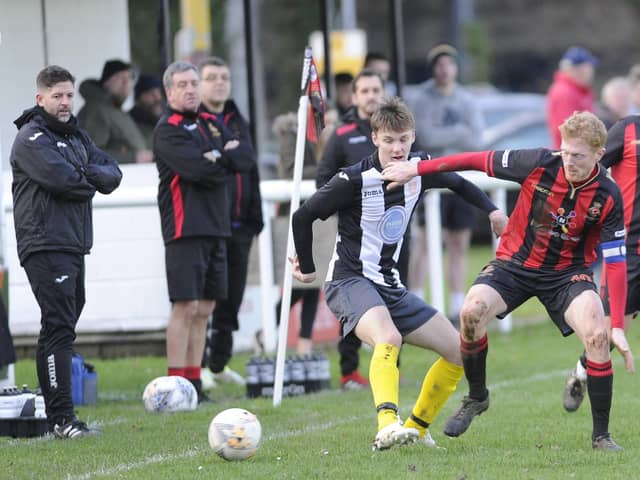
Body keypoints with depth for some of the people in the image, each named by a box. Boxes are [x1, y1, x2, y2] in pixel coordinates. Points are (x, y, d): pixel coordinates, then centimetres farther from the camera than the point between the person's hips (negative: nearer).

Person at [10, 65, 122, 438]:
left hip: (75, 244, 9)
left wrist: (86, 175, -10)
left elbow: (112, 173, 10)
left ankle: (54, 413, 16)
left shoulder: (77, 136, 19)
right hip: (46, 245, -9)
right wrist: (91, 182, -2)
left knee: (60, 327, 11)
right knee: (60, 327, -14)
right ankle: (62, 418, -17)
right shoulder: (31, 138, -7)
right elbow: (60, 177, -21)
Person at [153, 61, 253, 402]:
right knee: (186, 306, -11)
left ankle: (194, 383, 12)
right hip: (185, 229, -7)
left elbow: (246, 159, 6)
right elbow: (196, 168, -19)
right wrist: (228, 161, -3)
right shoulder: (167, 130, -5)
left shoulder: (212, 124, 18)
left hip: (217, 227, 7)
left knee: (204, 309, 8)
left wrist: (217, 156, -9)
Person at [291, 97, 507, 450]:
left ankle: (416, 428, 17)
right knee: (388, 339, -37)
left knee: (459, 351, 5)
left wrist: (491, 210, 12)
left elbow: (457, 183, 24)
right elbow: (303, 216, -7)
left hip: (390, 286, 7)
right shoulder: (354, 180, -17)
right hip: (351, 282, -7)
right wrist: (307, 268, 3)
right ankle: (387, 426, -52)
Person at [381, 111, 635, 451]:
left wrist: (618, 326, -22)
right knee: (471, 311, -26)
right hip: (515, 262, 1)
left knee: (597, 336, -26)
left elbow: (615, 262, -16)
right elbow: (478, 160, -8)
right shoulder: (539, 164, -18)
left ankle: (601, 435, -10)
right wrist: (414, 169, -6)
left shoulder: (608, 197, -18)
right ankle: (476, 397, 2)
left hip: (567, 272, -1)